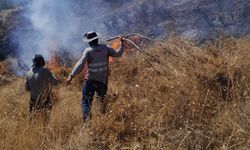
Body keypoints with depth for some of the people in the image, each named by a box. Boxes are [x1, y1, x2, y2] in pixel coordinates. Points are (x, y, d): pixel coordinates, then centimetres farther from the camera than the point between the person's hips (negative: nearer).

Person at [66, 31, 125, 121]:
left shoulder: (88, 51, -12)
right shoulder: (105, 48, -3)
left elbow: (80, 64, -20)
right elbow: (118, 54, 2)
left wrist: (72, 75, -22)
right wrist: (122, 43, 16)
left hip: (90, 81, -3)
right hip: (102, 81, 4)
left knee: (86, 102, 3)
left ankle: (86, 120, -10)